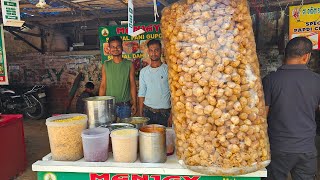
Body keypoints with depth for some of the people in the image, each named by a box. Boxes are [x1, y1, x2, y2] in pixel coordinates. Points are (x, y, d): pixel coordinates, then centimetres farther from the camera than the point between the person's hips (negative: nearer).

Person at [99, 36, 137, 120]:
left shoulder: (129, 64, 0)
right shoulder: (106, 65, 4)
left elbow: (132, 85, 0)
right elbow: (103, 86, 5)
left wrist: (134, 103, -4)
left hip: (125, 105, -1)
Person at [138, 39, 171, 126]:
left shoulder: (168, 70, -3)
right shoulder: (143, 71, 7)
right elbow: (141, 94, 10)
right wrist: (140, 114, 5)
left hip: (164, 112, -2)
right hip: (148, 112, 3)